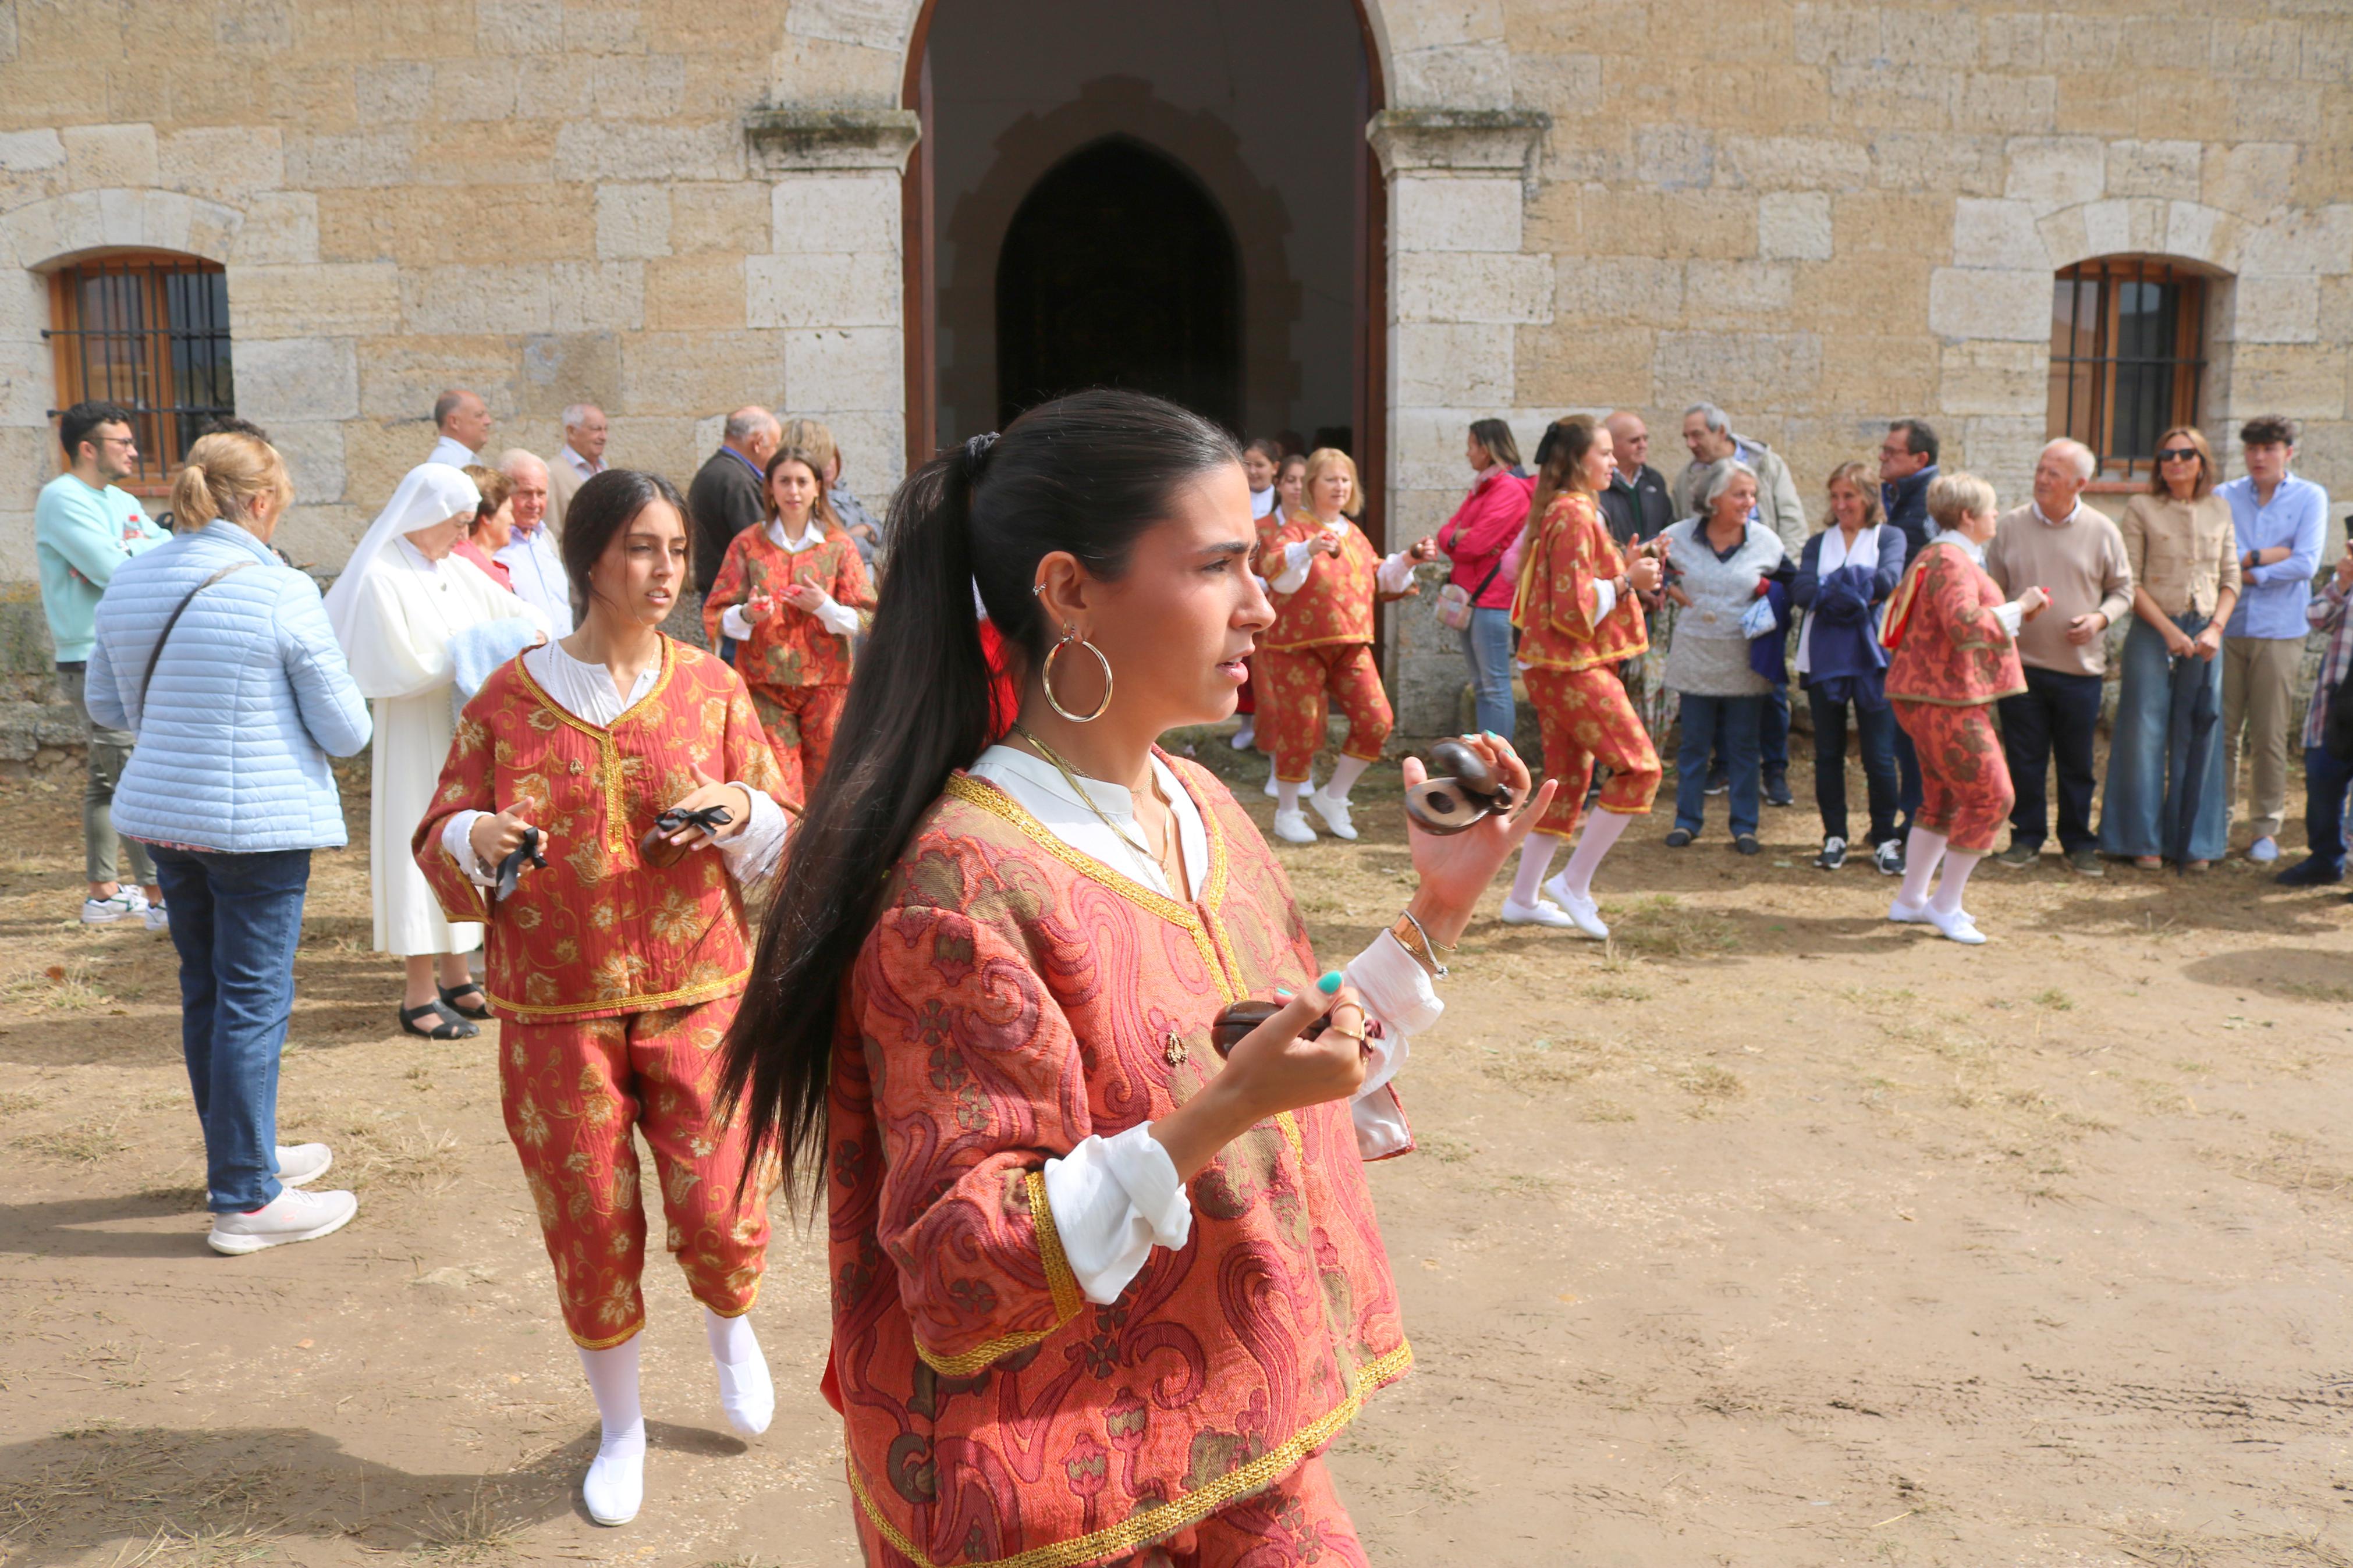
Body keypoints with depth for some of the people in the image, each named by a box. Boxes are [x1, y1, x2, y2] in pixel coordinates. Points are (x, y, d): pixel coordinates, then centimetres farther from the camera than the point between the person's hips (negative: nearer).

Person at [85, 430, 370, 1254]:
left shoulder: (129, 582, 4)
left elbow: (106, 706, 14)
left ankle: (242, 1154, 34)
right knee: (254, 1001, 1)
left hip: (160, 815, 7)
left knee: (204, 991, 18)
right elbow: (346, 731, -11)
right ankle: (245, 1200, 8)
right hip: (255, 822, -7)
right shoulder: (282, 594, -15)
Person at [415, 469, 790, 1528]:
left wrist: (743, 814, -17)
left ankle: (729, 1325, 35)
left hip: (697, 996, 0)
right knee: (589, 1231, 7)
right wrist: (474, 842, -18)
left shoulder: (711, 688, 1)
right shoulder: (507, 699, -1)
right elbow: (439, 845, 4)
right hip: (556, 1010, 0)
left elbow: (785, 844, 4)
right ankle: (621, 1430, 33)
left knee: (720, 1215, -4)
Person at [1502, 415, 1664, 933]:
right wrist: (1628, 581, -12)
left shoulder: (1559, 511, 17)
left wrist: (1628, 573, 11)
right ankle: (1574, 884, -5)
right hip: (1575, 665, -11)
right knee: (1640, 768, -9)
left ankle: (1523, 898, 17)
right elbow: (1575, 605, -20)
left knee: (1568, 780, 13)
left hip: (1556, 666, 11)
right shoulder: (1575, 515, -15)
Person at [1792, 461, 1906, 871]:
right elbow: (1801, 591, -5)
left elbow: (1889, 578, -14)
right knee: (1828, 753, 7)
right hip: (1824, 658, 2)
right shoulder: (1819, 543, 13)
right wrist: (1857, 593, -14)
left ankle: (1885, 839, 9)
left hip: (1872, 657, -2)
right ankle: (1834, 837, 16)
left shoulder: (1889, 537, 7)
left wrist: (1828, 588, -9)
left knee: (1879, 756, -2)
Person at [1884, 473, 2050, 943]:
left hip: (1931, 697, 11)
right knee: (1990, 798, -7)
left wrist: (2018, 612, 21)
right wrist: (2018, 608, -20)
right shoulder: (1951, 562, -18)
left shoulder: (1945, 556, 18)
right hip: (1943, 699, -11)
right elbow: (1967, 626, -33)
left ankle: (1910, 900, 25)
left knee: (1943, 799, 17)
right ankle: (1945, 906, 2)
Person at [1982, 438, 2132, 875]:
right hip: (2022, 663, 0)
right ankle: (2026, 837, 19)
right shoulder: (2012, 525, 2)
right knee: (2024, 760, 5)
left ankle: (2079, 843, 20)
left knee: (2077, 764, 7)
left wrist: (2100, 618, -10)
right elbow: (1993, 589, 8)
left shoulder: (2101, 531, 1)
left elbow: (2122, 589, 9)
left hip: (2079, 666, 0)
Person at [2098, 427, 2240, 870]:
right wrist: (2169, 631, -12)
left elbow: (2231, 579, 9)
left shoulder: (2220, 510, 9)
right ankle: (2144, 840, 9)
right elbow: (2129, 581, -5)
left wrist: (2216, 628, -6)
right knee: (2145, 734, -2)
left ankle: (2195, 841, 14)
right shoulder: (2141, 510, -1)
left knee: (2199, 738, 5)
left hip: (2205, 636, 3)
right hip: (2153, 632, -3)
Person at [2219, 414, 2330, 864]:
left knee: (2269, 737, 1)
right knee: (2222, 730, 1)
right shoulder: (2224, 497, 7)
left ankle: (2266, 829, 10)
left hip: (2279, 631, -1)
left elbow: (2306, 564, -8)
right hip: (2227, 628, 1)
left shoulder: (2310, 498, 3)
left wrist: (2247, 569, -7)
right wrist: (2265, 556, -8)